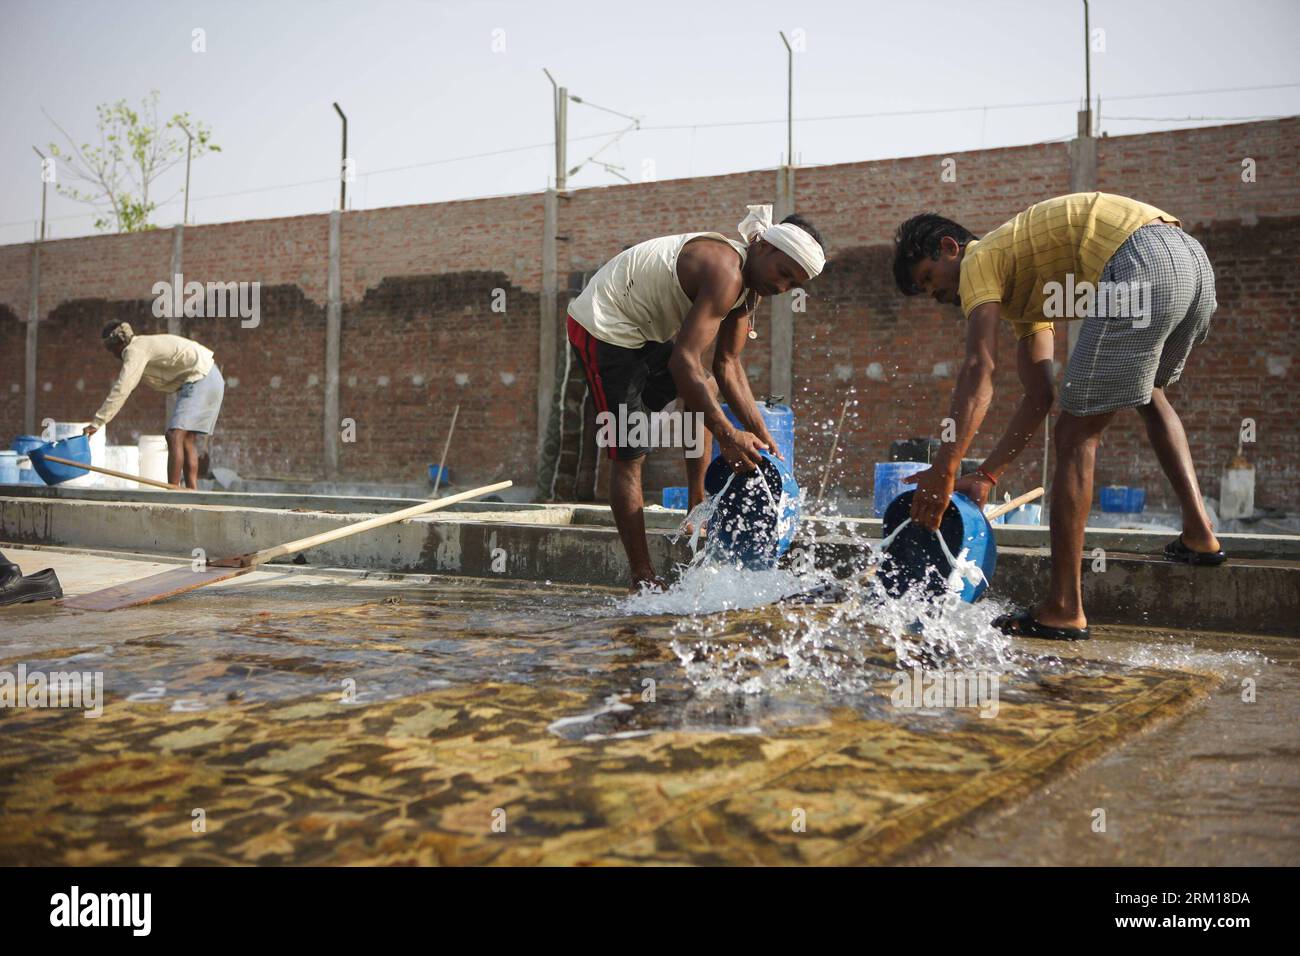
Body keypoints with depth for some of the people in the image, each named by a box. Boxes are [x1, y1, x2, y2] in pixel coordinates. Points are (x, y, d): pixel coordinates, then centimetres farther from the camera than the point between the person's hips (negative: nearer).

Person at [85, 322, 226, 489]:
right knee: (186, 440, 10)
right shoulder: (144, 345, 21)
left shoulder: (135, 350, -10)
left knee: (174, 436, -16)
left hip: (200, 380, -11)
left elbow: (121, 390, -17)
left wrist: (96, 423, -15)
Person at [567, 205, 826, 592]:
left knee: (707, 389, 22)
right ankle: (643, 580, -4)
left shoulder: (750, 284, 4)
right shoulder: (726, 272, -27)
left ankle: (697, 509, 19)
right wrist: (727, 435, -37)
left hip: (641, 331, 11)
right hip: (603, 330, -11)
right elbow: (683, 360, -36)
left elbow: (728, 366, 7)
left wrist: (762, 437, 0)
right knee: (627, 455, -10)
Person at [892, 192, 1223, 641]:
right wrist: (985, 476, 22)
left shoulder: (979, 262, 7)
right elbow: (1039, 397, 25)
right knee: (1148, 393, 35)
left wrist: (944, 470, -13)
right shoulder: (1018, 285, 31)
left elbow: (977, 375, -9)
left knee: (1076, 433, -3)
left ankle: (1063, 608, -1)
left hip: (1142, 265, -10)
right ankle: (1199, 532, 26)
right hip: (1193, 256, 10)